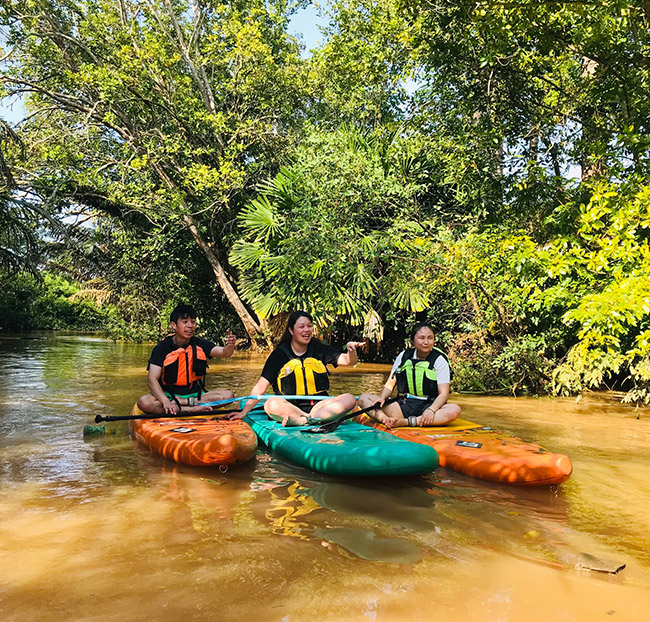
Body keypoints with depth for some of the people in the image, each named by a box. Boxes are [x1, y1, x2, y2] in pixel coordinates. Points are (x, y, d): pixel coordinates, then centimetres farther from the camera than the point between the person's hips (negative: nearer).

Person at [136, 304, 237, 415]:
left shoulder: (200, 344, 1)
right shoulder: (162, 348, -7)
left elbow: (223, 353, -14)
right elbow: (152, 379, -15)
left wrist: (230, 346, -40)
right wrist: (165, 402, -32)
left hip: (194, 393, 3)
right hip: (168, 394, -2)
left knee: (228, 395, -18)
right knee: (143, 403, -33)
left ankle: (183, 401, -22)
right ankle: (192, 409, -30)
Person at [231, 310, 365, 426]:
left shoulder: (320, 349, 7)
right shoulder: (279, 354, 2)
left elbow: (348, 361, -2)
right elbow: (261, 387, -2)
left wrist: (351, 351, -26)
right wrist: (244, 411, -11)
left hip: (318, 405, 2)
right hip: (289, 406, -2)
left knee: (350, 399, -21)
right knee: (272, 404, -34)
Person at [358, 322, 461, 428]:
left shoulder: (440, 360, -2)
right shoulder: (403, 356, 8)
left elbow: (443, 393, -10)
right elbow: (390, 384, 11)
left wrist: (431, 410, -30)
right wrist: (382, 397, -11)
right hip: (403, 406, 3)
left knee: (455, 410, -35)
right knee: (363, 398, -10)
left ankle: (405, 422, -40)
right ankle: (385, 419, -41)